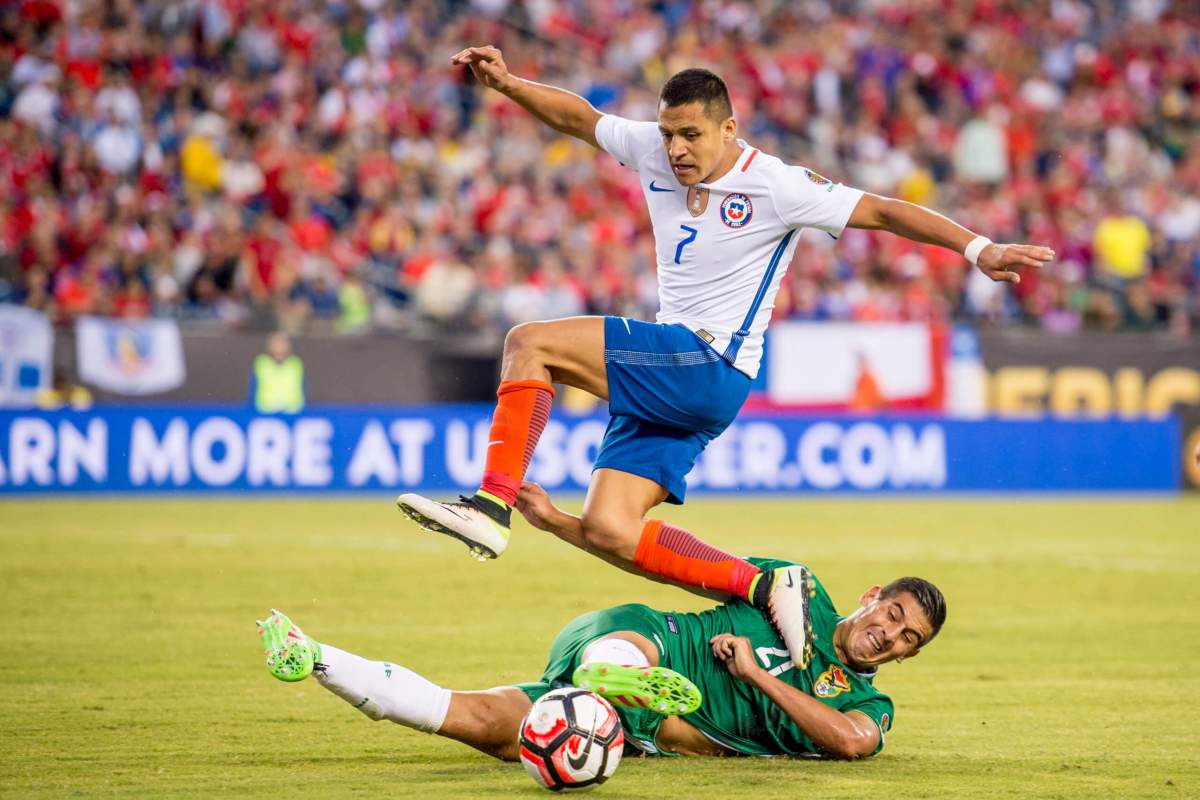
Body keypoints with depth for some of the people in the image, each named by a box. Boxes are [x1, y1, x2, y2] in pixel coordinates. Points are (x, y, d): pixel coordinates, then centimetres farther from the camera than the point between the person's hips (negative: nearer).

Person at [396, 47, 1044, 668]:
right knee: (609, 531, -6)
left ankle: (493, 505, -22)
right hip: (667, 379, 8)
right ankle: (761, 587, -5)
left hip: (711, 368, -8)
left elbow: (882, 211, -10)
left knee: (530, 343, -18)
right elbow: (578, 117, 21)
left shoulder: (774, 186, -10)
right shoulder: (652, 151, 7)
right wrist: (506, 83, 7)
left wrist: (977, 248, -19)